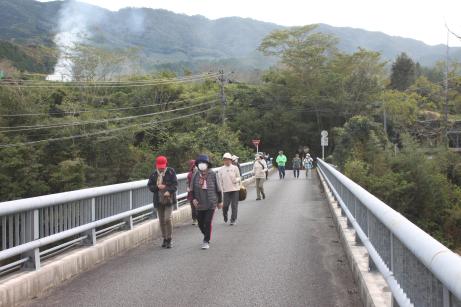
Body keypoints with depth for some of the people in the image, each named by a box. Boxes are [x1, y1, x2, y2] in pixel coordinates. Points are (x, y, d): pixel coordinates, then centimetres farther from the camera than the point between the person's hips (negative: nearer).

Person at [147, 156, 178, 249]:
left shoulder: (171, 172, -2)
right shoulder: (153, 174, 5)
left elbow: (175, 184, -6)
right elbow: (149, 185, 5)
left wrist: (169, 191, -22)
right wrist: (157, 187, -12)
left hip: (169, 199, -3)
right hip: (158, 200, 3)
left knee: (168, 219, -12)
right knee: (161, 220, 9)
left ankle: (169, 239, 0)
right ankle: (164, 238, 23)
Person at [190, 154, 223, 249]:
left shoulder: (212, 174, -6)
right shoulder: (195, 175, -1)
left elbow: (218, 188, 2)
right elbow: (192, 189, 8)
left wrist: (220, 201, 6)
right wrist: (193, 199, -8)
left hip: (211, 203, -3)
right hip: (199, 204, 3)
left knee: (208, 222, -7)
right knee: (200, 223, 10)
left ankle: (206, 241, 7)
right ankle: (207, 236, 37)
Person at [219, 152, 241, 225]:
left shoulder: (235, 168, 2)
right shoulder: (221, 170, 4)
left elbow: (239, 177, 6)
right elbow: (220, 180, 7)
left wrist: (236, 180, -16)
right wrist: (221, 189, 0)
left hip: (235, 189, 0)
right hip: (226, 190, 0)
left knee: (234, 205, -1)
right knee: (225, 205, -2)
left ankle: (233, 220, 8)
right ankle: (225, 215, 28)